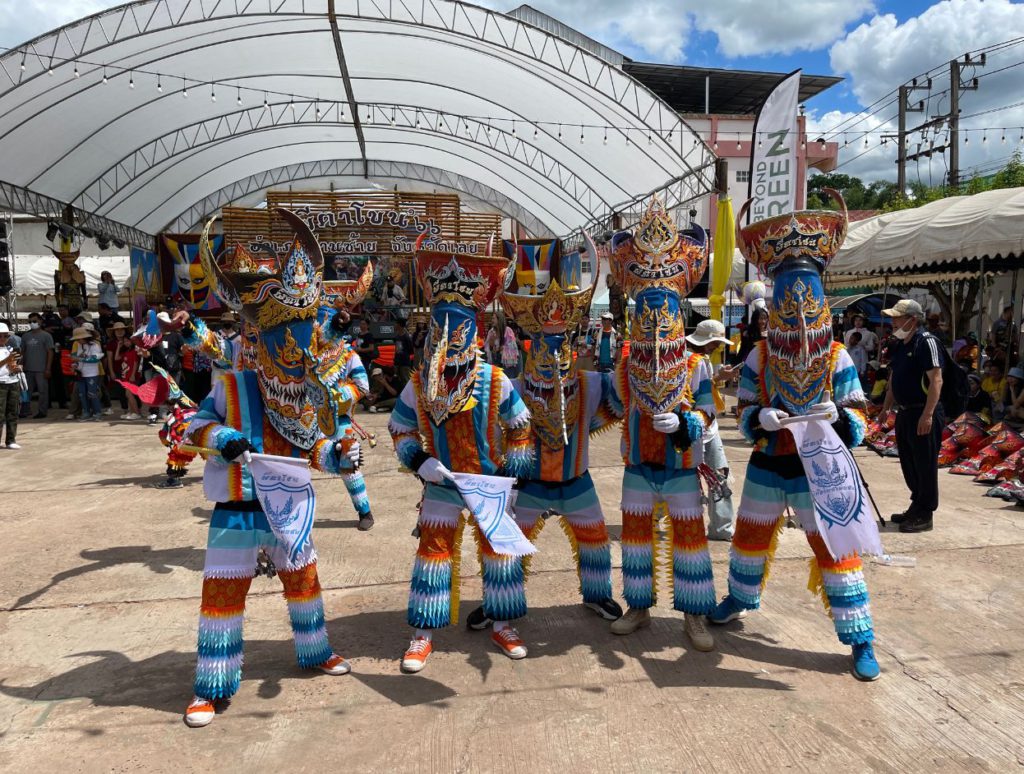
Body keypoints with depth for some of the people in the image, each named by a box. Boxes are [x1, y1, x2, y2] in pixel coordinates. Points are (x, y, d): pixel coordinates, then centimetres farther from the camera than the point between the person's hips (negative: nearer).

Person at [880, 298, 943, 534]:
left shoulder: (927, 342, -14)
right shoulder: (900, 345, 12)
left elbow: (936, 380, -19)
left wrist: (928, 414, -24)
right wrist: (887, 407, 17)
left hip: (923, 414, -9)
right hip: (904, 413, 9)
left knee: (924, 465, -1)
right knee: (908, 464, 15)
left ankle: (924, 515, 8)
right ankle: (916, 507, 27)